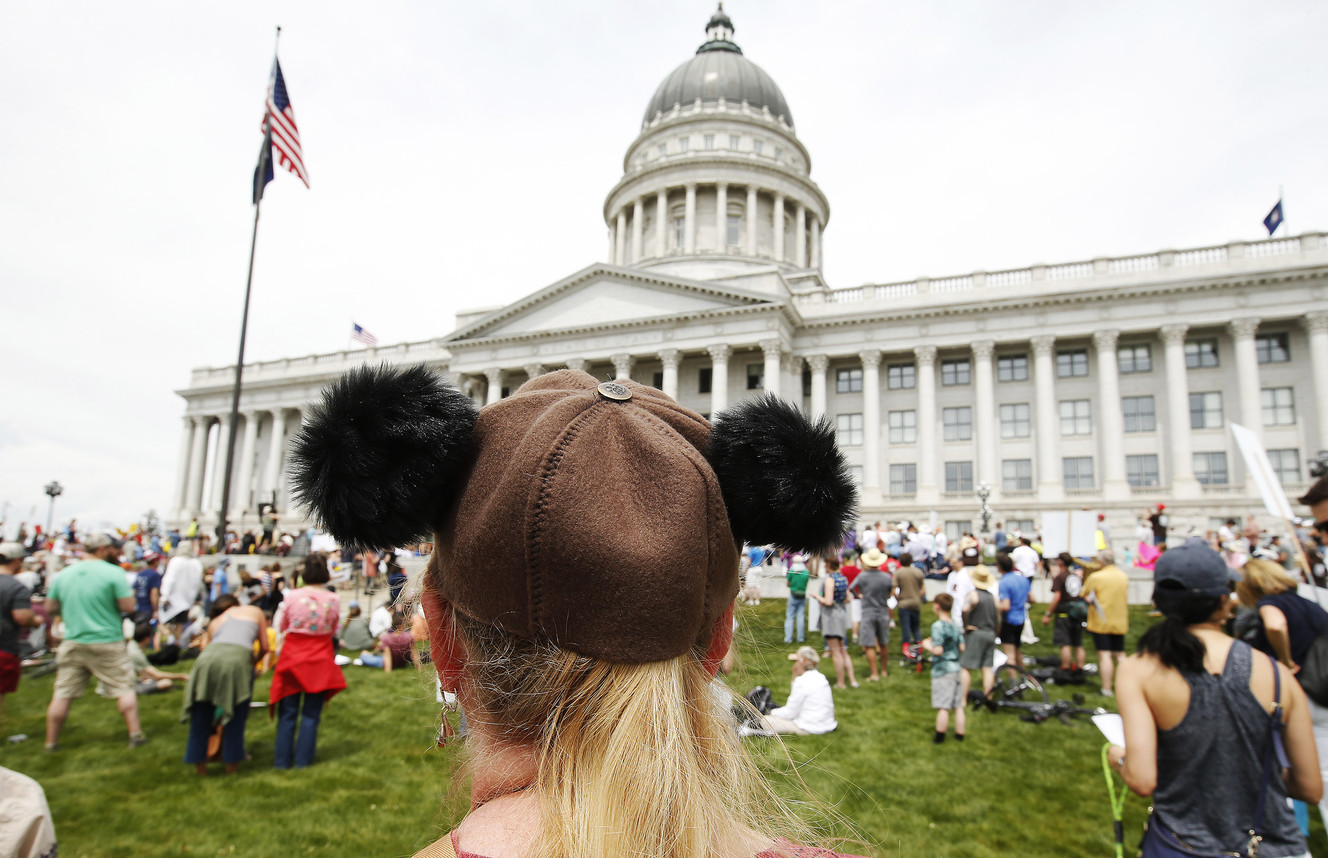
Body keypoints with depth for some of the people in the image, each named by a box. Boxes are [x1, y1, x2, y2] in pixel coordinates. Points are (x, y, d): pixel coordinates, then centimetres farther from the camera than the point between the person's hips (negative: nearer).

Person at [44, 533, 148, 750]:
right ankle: (135, 734, 5)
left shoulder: (63, 574, 5)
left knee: (62, 693, 11)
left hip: (73, 643, 4)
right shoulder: (114, 573, -12)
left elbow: (50, 609, 12)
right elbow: (128, 607, -14)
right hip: (107, 643, -4)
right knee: (124, 687, 4)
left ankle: (51, 742, 18)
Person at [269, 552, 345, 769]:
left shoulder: (292, 596, -11)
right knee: (311, 713, 11)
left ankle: (282, 759, 19)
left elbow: (280, 626, 4)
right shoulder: (333, 600, -9)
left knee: (288, 712, 12)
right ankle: (303, 759, 16)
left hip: (292, 655, 0)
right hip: (320, 659, 0)